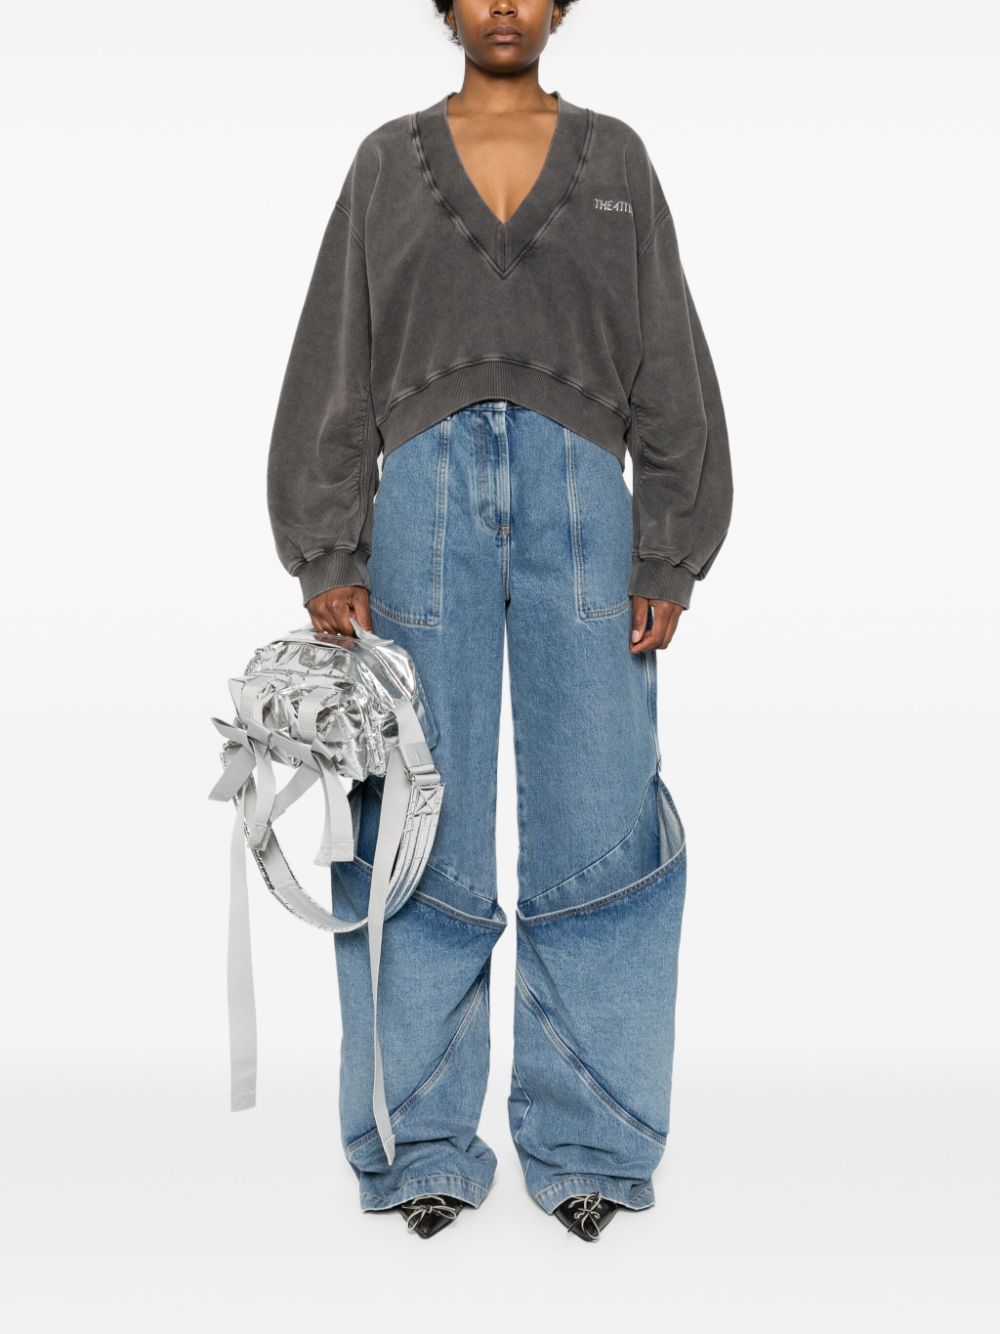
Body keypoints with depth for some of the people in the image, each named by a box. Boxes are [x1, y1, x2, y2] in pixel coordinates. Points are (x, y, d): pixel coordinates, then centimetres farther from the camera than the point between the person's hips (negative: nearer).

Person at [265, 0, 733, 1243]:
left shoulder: (614, 157, 14)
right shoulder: (389, 160, 13)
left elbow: (668, 363, 9)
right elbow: (335, 366, 8)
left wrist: (669, 558, 1)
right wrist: (327, 557, -1)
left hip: (581, 499, 1)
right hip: (427, 495, 0)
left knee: (599, 818, -3)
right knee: (423, 824, -1)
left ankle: (586, 1144, 10)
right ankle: (423, 1146, 11)